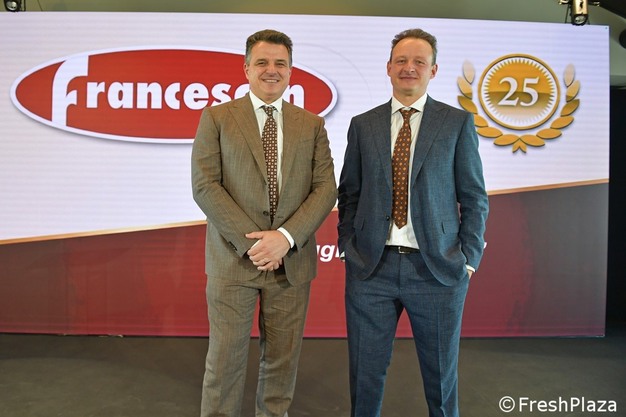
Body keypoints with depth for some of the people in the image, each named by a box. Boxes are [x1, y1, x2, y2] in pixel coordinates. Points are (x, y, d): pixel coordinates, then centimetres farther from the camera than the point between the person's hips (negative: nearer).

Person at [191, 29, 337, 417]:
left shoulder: (312, 125, 9)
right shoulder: (216, 118, 3)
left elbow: (326, 188, 1)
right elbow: (205, 185, -6)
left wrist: (285, 237, -12)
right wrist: (251, 241, -13)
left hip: (292, 260, 2)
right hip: (233, 258, -2)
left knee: (283, 359, 13)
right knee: (225, 360, 5)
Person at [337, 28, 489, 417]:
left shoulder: (458, 122, 3)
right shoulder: (363, 124, 7)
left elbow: (474, 198, 3)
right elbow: (349, 194, 10)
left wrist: (468, 259, -3)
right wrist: (348, 249, 2)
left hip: (437, 269, -1)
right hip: (371, 267, 1)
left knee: (441, 373, 14)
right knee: (366, 372, 12)